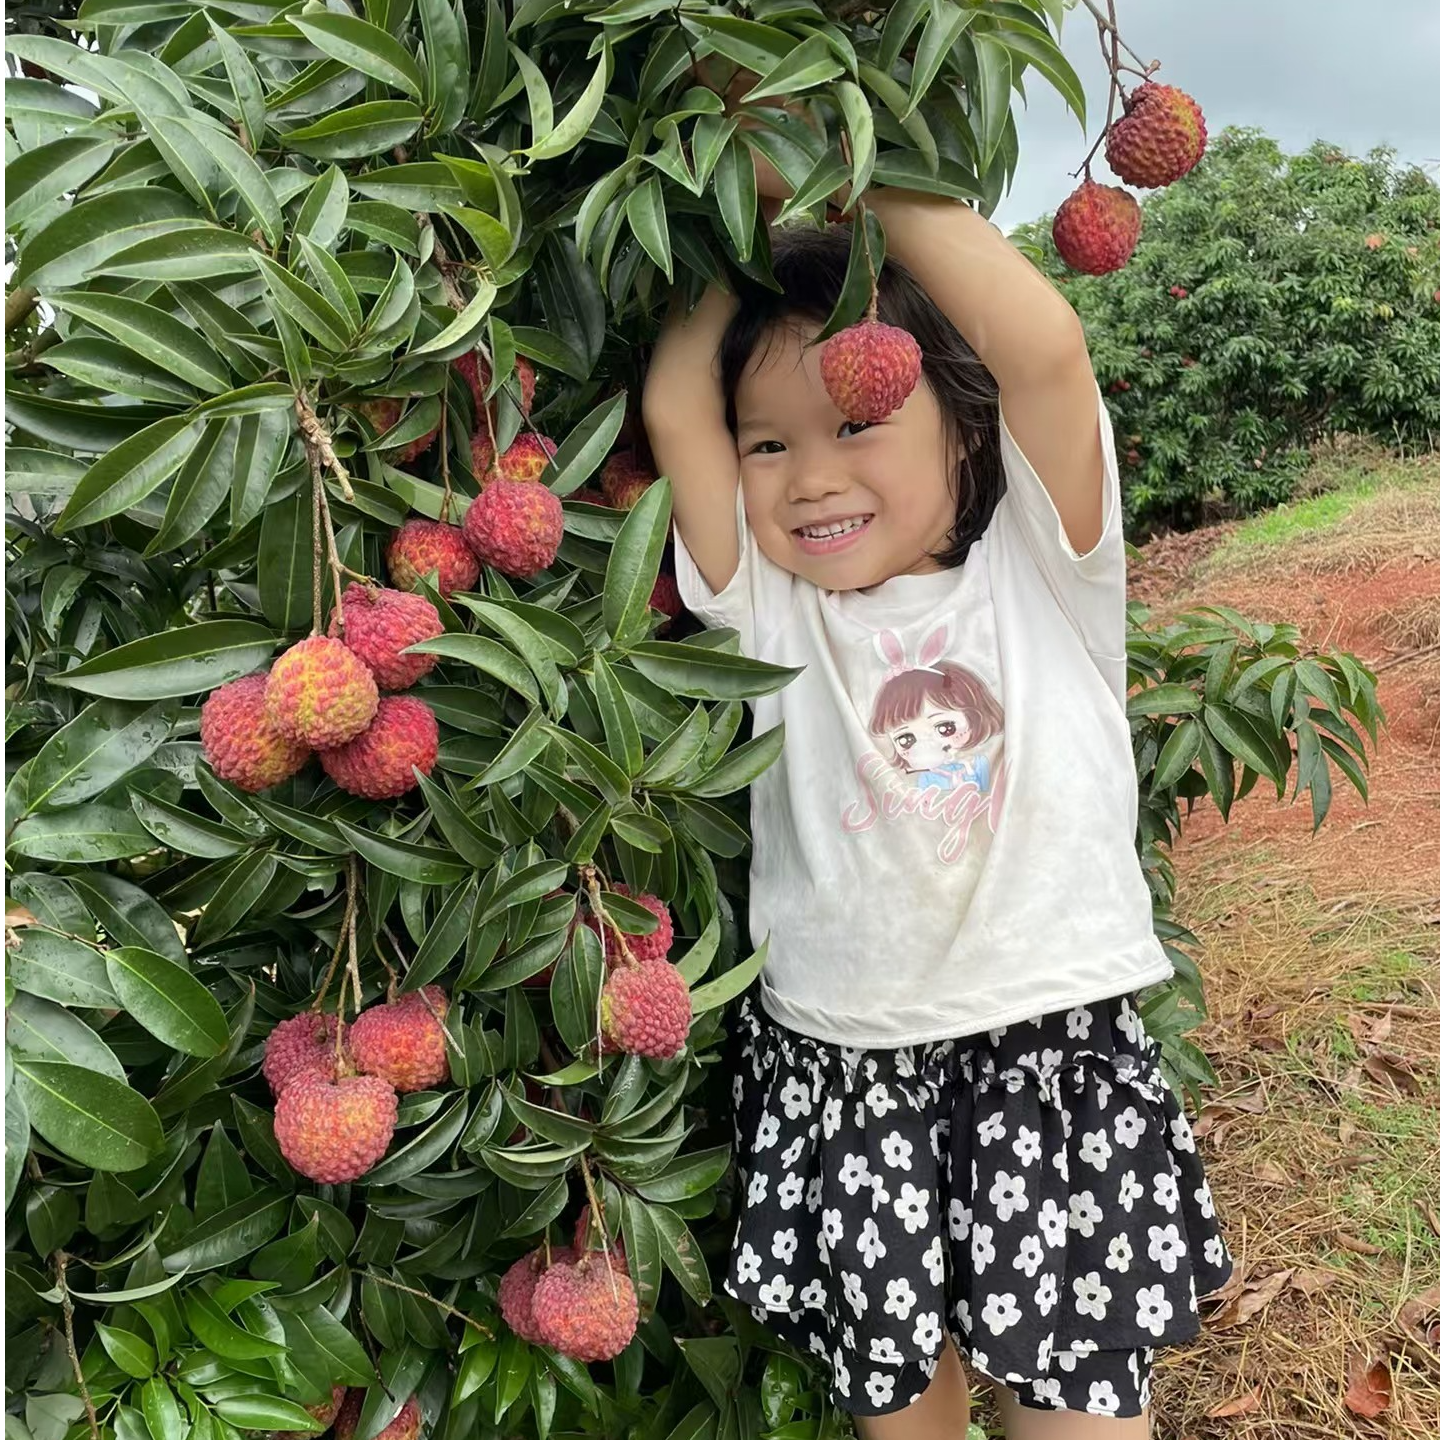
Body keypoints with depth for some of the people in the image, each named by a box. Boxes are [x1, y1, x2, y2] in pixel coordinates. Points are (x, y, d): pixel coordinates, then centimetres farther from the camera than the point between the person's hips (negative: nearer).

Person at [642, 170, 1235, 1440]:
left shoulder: (1038, 567, -5)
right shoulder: (769, 607, -2)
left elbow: (1047, 350, -20)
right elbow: (675, 410, -13)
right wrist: (754, 222, 0)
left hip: (1057, 1049, -1)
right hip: (839, 1079, 2)